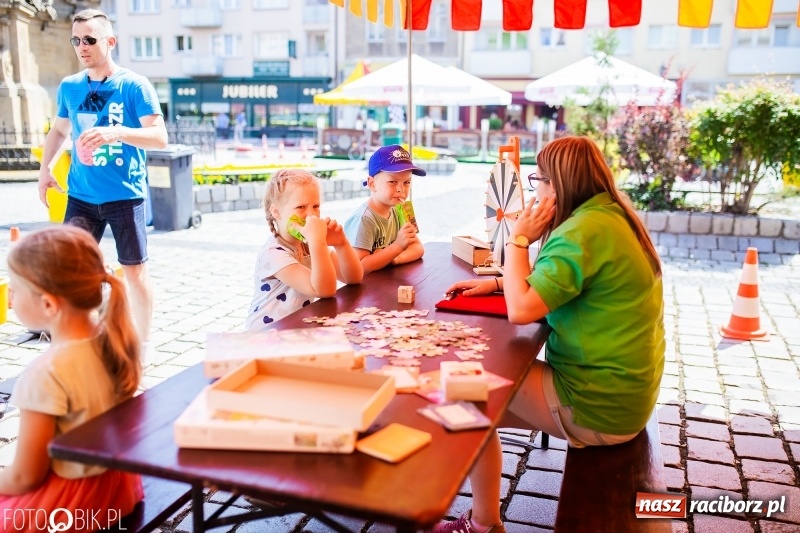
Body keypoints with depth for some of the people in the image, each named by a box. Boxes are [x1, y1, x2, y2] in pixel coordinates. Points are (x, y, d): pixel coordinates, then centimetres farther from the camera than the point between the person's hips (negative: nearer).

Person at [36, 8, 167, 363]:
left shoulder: (134, 85, -8)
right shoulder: (69, 87, 7)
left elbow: (160, 137, -16)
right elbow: (58, 130, 23)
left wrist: (117, 132, -32)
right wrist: (44, 169, 13)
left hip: (125, 196, -4)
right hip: (81, 196, 4)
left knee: (134, 269, 5)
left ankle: (142, 345, 20)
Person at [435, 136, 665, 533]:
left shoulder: (583, 232, -23)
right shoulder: (613, 216, 8)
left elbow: (520, 310, -26)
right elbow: (556, 281, 20)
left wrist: (518, 240, -13)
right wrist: (496, 282, 10)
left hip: (599, 407, -10)